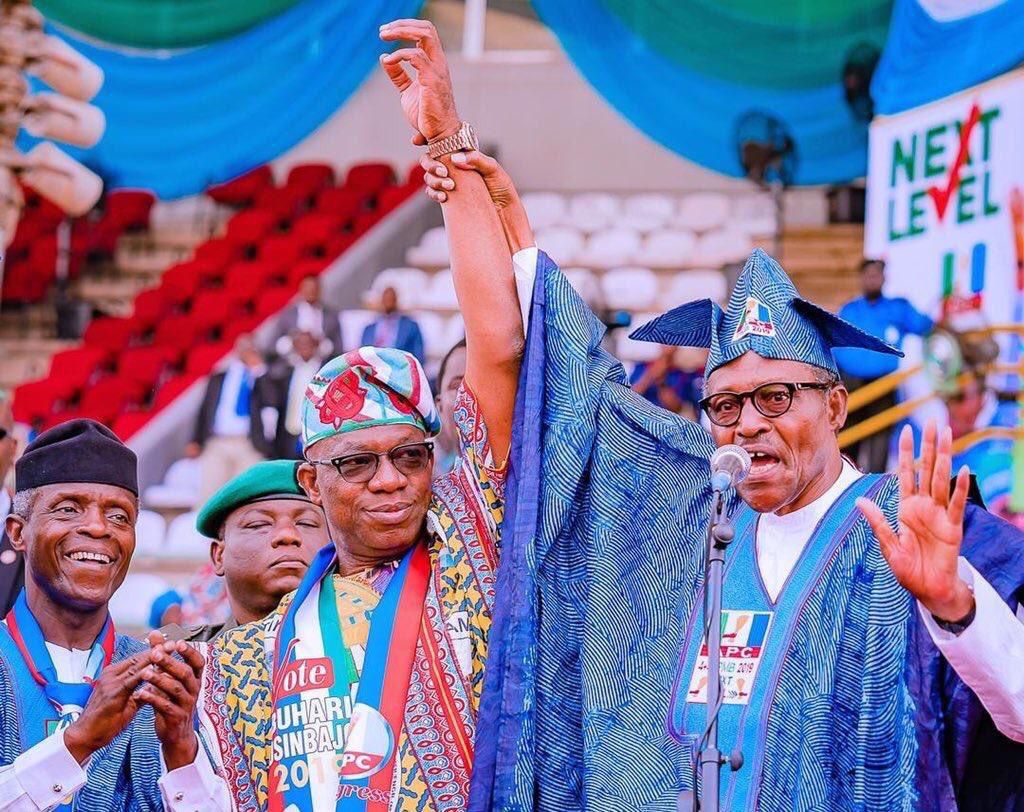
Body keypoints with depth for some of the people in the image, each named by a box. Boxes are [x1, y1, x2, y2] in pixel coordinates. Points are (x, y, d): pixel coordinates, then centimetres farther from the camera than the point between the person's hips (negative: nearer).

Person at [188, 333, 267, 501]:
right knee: (209, 492, -4)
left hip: (248, 446, -2)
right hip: (216, 444, 2)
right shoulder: (218, 378, 19)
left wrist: (258, 369, -8)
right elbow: (205, 410, 16)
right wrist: (196, 441, 6)